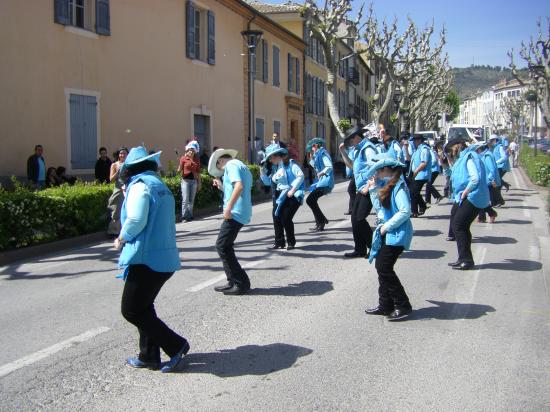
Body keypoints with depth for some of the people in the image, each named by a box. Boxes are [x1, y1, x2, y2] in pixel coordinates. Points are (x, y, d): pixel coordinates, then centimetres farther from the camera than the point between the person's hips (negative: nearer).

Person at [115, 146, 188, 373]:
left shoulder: (140, 186, -11)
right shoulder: (161, 186, 17)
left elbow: (136, 220, -23)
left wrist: (121, 239, -6)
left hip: (147, 258, -9)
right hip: (166, 258, 9)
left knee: (131, 310, -1)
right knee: (143, 307, 19)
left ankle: (176, 345, -1)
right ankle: (149, 356, 22)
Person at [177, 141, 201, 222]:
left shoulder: (197, 160, 8)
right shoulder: (183, 158, -1)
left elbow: (198, 172, 13)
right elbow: (179, 170, -4)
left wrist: (199, 183, 12)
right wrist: (179, 168, -26)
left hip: (194, 181, 4)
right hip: (185, 180, -3)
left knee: (191, 200, 6)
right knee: (185, 200, -9)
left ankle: (190, 216, 11)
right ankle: (184, 217, -7)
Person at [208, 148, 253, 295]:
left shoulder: (231, 165, -5)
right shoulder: (243, 167, 24)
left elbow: (239, 186, -23)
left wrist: (228, 207, -24)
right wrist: (221, 186, 23)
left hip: (235, 213, -10)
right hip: (243, 213, 10)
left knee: (222, 246, -7)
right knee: (225, 247, 15)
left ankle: (240, 283, -4)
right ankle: (234, 282, 18)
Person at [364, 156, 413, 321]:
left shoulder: (398, 187, -17)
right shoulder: (389, 186, 13)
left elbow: (405, 211, -26)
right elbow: (384, 208, 22)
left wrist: (387, 226, -19)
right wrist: (374, 188, 14)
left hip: (397, 234, -10)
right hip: (388, 233, 10)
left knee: (384, 268, -9)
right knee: (381, 266, 10)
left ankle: (403, 306, 0)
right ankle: (385, 305, 18)